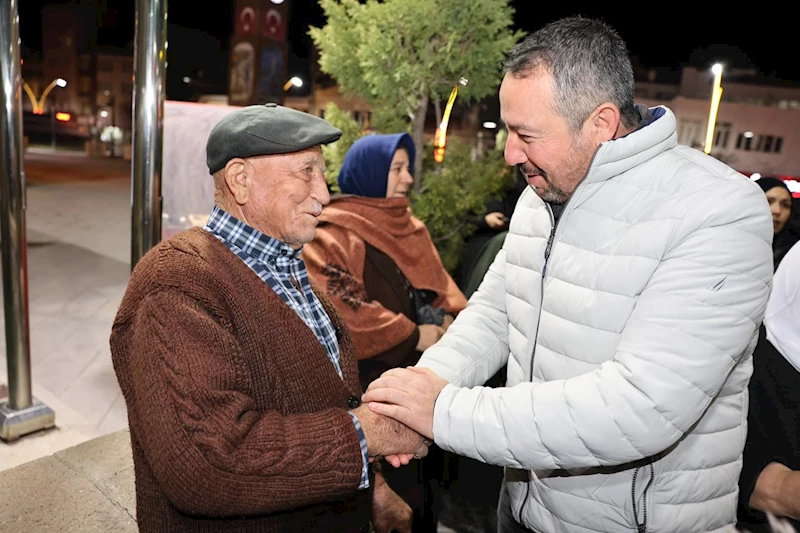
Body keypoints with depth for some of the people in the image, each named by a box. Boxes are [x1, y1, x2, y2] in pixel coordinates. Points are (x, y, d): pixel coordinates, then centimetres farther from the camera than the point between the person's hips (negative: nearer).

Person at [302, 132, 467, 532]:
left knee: (421, 491, 19)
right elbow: (341, 308, -22)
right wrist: (412, 336, -19)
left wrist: (450, 318, -8)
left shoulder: (411, 229, 15)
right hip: (371, 389, -7)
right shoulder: (334, 236, -11)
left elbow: (441, 285, 15)